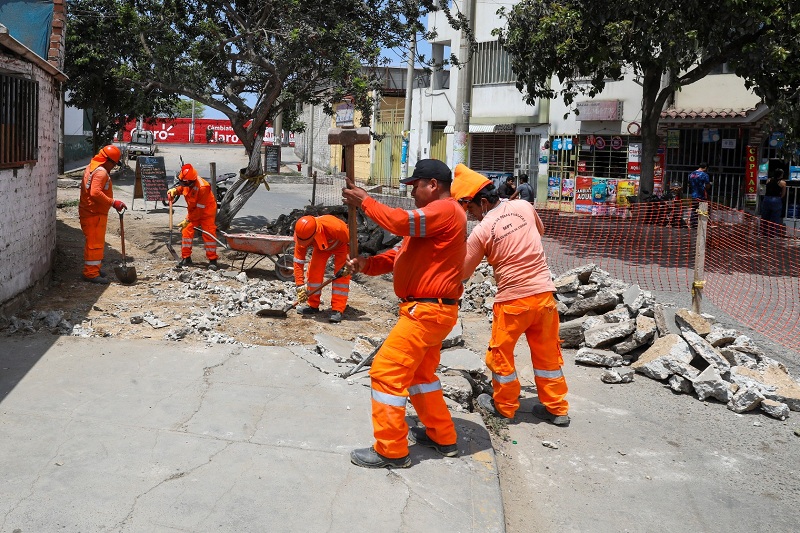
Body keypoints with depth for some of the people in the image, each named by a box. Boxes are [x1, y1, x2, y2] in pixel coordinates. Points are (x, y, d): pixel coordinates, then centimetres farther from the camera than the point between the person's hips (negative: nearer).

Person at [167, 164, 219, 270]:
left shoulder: (202, 187, -32)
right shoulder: (186, 183, -11)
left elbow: (200, 209, -28)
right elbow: (181, 188, 15)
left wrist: (188, 220, -24)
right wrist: (174, 190, -8)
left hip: (206, 211, -7)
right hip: (193, 210, 7)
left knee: (208, 234, -10)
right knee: (186, 231, 0)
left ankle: (213, 260, -2)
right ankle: (186, 258, 9)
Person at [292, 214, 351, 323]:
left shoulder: (334, 227, -46)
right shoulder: (302, 237, -31)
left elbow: (351, 241, -28)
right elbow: (298, 262, -25)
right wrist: (300, 286, -30)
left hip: (342, 244, -4)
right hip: (320, 247, 4)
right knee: (314, 272, -7)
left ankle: (338, 310, -14)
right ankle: (313, 306, 8)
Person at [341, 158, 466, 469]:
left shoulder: (446, 210, -14)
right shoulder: (432, 216, 20)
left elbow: (400, 222, -28)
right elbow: (399, 253, 15)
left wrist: (365, 201, -14)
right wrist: (367, 264, -2)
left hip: (427, 311, -11)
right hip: (428, 309, 11)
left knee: (386, 371, -9)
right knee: (420, 373, 21)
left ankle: (391, 451, 0)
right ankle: (442, 437, 32)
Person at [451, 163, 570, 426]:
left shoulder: (481, 230, -13)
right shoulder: (524, 206, 0)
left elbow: (463, 272, -3)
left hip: (512, 299, -5)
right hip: (544, 292, 5)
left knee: (500, 354, 14)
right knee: (547, 352, 17)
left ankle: (505, 406, 29)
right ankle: (556, 408, 26)